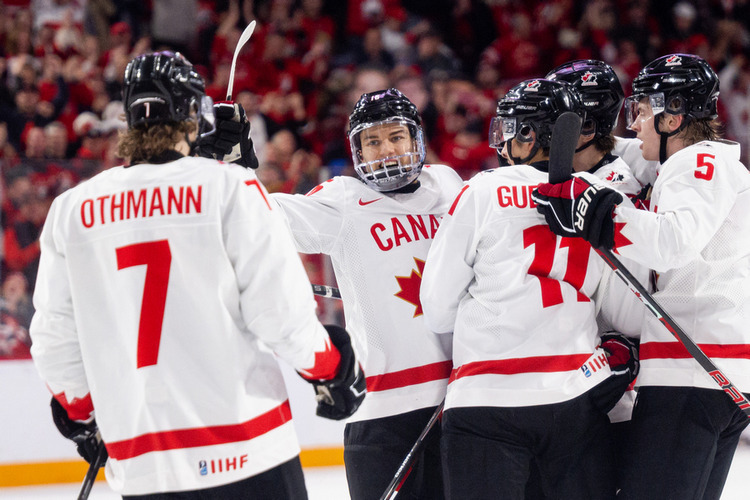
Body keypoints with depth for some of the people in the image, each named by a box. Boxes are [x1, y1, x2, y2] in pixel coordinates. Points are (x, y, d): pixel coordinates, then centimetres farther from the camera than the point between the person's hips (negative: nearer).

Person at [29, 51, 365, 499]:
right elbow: (281, 310, -9)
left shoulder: (73, 209, 5)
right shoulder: (230, 187, -6)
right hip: (246, 449, -3)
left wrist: (81, 411, 26)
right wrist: (333, 368, 9)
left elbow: (55, 339, 9)